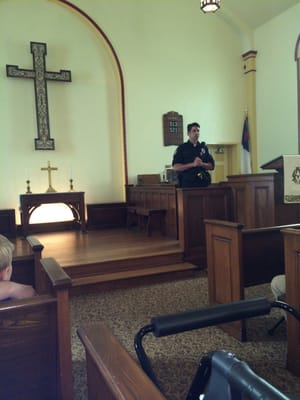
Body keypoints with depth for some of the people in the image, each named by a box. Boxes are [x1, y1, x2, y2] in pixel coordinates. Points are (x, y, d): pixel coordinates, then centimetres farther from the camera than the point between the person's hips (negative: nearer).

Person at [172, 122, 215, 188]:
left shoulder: (203, 147, 12)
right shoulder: (182, 148, 3)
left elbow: (211, 166, 10)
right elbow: (176, 167, -7)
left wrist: (202, 164, -10)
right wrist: (192, 164, -15)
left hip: (203, 182, 3)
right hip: (187, 183, -3)